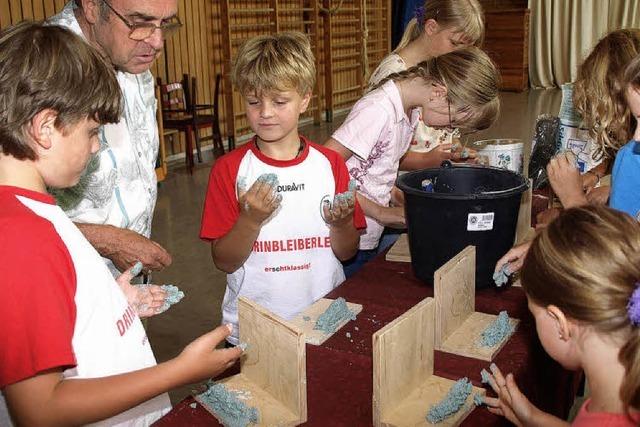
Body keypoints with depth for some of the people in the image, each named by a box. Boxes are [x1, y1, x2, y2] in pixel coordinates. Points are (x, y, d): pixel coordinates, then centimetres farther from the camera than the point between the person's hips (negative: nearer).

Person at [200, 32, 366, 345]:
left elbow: (347, 253, 2)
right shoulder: (228, 169, -7)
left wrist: (341, 223, -18)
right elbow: (224, 262, -8)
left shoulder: (329, 163, -2)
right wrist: (251, 220, -24)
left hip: (324, 320, 2)